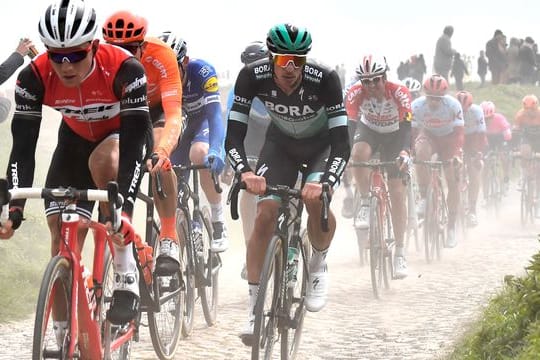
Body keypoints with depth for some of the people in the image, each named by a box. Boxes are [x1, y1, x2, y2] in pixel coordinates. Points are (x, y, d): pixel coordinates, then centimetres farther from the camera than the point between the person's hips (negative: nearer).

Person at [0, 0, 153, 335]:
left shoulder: (124, 69, -35)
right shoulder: (35, 77, -27)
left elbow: (133, 142, -39)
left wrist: (126, 207, -49)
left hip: (124, 134, -3)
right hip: (76, 140, 3)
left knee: (103, 159, -38)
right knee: (62, 238, -8)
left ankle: (127, 273, -28)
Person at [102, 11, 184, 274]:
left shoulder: (161, 56, -35)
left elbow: (173, 114, -42)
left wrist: (162, 150, -60)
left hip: (158, 110, -3)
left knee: (159, 160, -32)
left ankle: (169, 239, -25)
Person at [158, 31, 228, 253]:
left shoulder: (202, 72, -31)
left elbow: (214, 113, -39)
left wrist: (215, 150, -56)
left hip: (204, 120, -4)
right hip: (177, 126, 4)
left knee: (200, 154, -35)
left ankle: (219, 223, -24)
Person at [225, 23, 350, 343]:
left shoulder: (325, 79, -34)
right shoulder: (253, 76, -29)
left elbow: (342, 142, -35)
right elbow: (234, 134, -27)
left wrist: (324, 183, -51)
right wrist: (245, 172, -46)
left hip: (322, 145, -2)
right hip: (281, 144, 2)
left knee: (316, 202, -30)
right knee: (265, 215, -16)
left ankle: (319, 265, 2)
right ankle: (254, 307, -6)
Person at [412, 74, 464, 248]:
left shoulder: (453, 105, -26)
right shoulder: (417, 105, -24)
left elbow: (459, 132, -24)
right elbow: (411, 131, -19)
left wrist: (457, 154, -38)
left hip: (449, 138, 0)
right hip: (428, 136, 0)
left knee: (453, 181, -9)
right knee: (421, 151, -36)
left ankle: (451, 226, 2)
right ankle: (423, 197, -26)